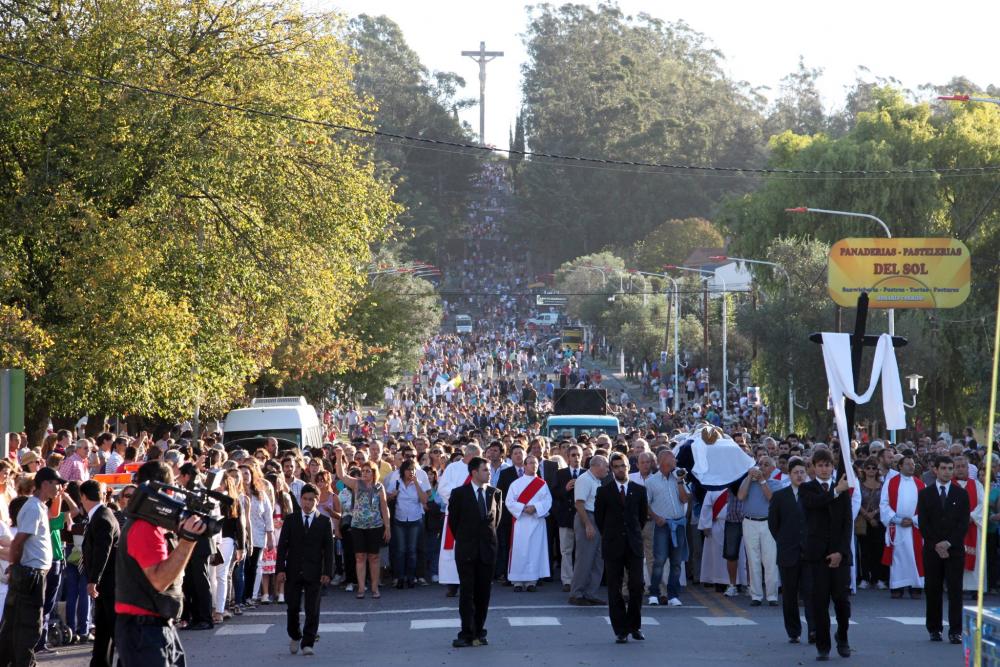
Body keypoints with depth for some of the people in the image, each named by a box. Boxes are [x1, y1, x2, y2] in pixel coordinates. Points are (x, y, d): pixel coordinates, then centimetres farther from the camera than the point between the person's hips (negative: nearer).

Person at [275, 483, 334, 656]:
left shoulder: (324, 521, 3)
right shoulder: (291, 520, 5)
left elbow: (329, 549, 2)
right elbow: (282, 546, 2)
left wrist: (327, 572, -6)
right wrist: (280, 569, -7)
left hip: (314, 572, -1)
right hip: (293, 571, 1)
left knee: (312, 610, -2)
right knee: (292, 607, 4)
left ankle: (307, 643, 3)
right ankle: (295, 636, 27)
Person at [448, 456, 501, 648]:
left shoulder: (495, 493, 5)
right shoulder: (459, 493, -3)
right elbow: (453, 520, 5)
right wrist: (462, 540, 8)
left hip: (487, 550, 3)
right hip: (466, 551, -3)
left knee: (483, 594, 5)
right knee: (467, 592, -4)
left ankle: (478, 633, 12)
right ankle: (467, 634, -5)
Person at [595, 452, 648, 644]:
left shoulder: (639, 490, 7)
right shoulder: (604, 491, 2)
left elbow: (643, 515, 16)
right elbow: (599, 516, 9)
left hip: (634, 544, 1)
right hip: (613, 546, -1)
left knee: (637, 585, -6)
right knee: (615, 588, -1)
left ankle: (634, 625, 8)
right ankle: (620, 631, 3)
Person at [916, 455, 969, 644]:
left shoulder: (961, 494, 7)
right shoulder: (925, 494, 7)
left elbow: (964, 523, 1)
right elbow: (923, 523, 1)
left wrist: (948, 543, -9)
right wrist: (936, 545, -8)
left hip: (955, 549, -1)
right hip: (932, 549, 1)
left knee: (955, 590, -5)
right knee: (933, 591, 2)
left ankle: (955, 631, -6)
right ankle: (934, 629, 10)